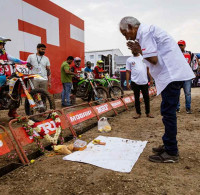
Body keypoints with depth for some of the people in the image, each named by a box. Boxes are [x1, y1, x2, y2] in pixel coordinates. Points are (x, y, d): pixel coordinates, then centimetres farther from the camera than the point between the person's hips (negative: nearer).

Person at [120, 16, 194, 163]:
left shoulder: (144, 32, -10)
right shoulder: (148, 30, 21)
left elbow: (154, 59, -18)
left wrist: (137, 49, -4)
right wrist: (139, 49, 8)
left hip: (171, 74, -10)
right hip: (173, 74, 10)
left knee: (168, 113, -6)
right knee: (168, 112, 14)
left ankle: (171, 153, 5)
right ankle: (169, 145, 26)